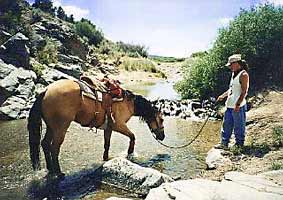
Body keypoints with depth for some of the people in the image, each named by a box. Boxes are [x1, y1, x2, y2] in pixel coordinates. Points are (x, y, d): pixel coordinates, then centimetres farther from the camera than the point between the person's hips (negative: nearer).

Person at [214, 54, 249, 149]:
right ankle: (224, 143, 23)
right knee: (226, 125, 13)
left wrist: (238, 104, -21)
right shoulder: (234, 74, 15)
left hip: (238, 107, -9)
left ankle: (239, 144, 19)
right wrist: (222, 96, 12)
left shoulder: (243, 75, -12)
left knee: (239, 127, 4)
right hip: (229, 105, 9)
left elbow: (244, 92, -17)